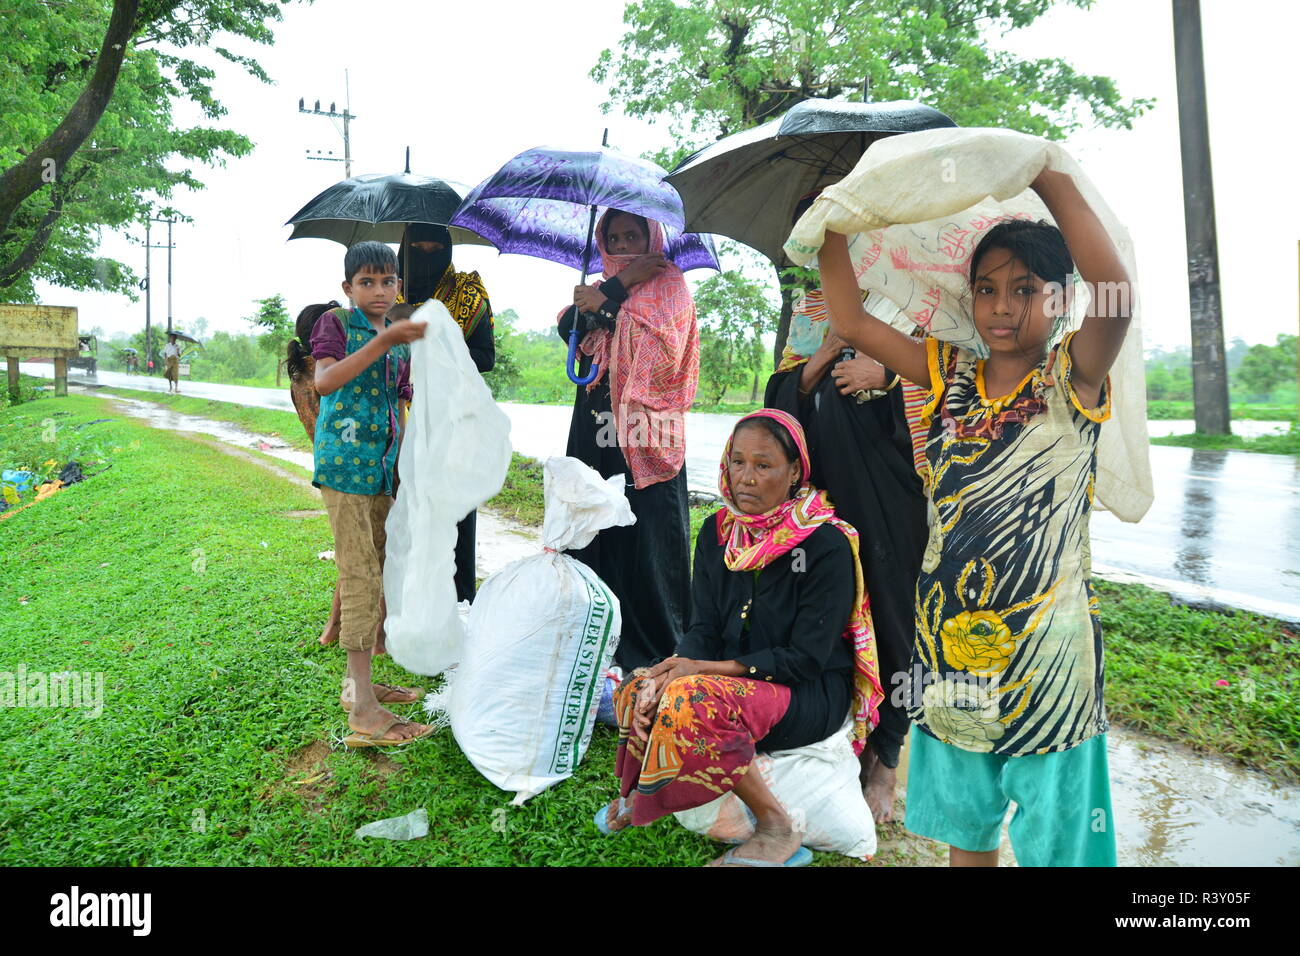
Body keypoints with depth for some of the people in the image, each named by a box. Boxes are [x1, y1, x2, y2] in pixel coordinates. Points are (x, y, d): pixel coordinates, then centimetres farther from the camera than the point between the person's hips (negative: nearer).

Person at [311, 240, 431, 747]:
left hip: (384, 466, 7)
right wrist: (382, 342, -29)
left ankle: (357, 681, 24)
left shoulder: (401, 338, 14)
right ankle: (363, 712, -11)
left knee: (376, 572, 11)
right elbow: (324, 382, -23)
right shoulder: (335, 323, -4)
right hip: (344, 459, -7)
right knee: (360, 573, -12)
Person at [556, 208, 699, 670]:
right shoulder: (603, 288, 20)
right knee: (597, 543, 6)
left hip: (645, 440, -5)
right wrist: (620, 284, -6)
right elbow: (567, 326, 0)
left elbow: (663, 352, -14)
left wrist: (608, 302, -9)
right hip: (596, 441, 6)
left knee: (649, 543, -5)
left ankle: (658, 661, 4)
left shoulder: (668, 285, 4)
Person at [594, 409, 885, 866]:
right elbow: (702, 629, 0)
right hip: (734, 676, 5)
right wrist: (676, 670, -22)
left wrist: (708, 669, -22)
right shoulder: (717, 532, 2)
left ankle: (775, 829, -13)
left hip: (812, 694, -5)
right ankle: (640, 795, 6)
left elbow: (806, 659, -18)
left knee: (692, 702, -32)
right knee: (639, 691, -21)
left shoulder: (827, 545, -17)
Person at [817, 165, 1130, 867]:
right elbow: (851, 321, 3)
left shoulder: (1072, 378, -6)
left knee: (1052, 837, 11)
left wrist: (1048, 177, -22)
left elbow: (1115, 291, -26)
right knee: (964, 825, 22)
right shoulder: (950, 376, 5)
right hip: (950, 636, 4)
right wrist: (833, 230, -2)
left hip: (1045, 648, -4)